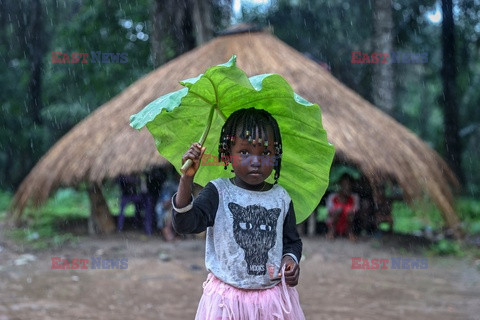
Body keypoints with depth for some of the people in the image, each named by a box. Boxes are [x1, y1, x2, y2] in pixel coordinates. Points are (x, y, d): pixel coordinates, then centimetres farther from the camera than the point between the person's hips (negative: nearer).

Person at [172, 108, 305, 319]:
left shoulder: (281, 198, 2)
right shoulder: (218, 192, -6)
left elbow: (292, 241, 16)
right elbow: (185, 224, -20)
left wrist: (290, 259, -6)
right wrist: (187, 179, -31)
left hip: (274, 297, 3)